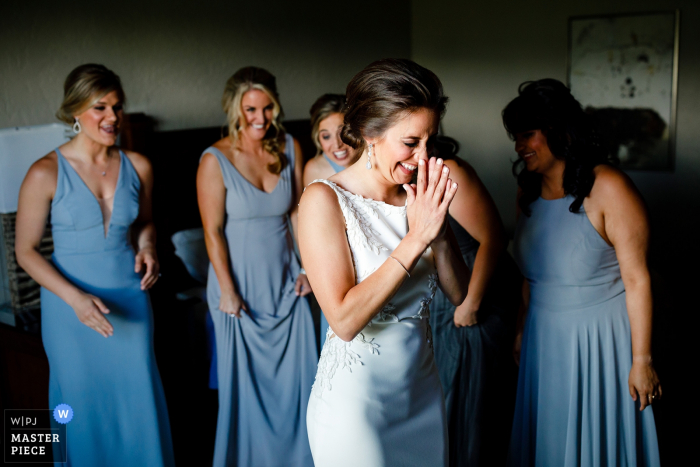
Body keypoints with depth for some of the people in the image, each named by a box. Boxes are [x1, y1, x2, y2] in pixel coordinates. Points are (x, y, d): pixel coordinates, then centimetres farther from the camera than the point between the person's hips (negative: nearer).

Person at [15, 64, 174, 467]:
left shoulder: (138, 166, -3)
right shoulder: (46, 173, -12)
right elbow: (26, 250, -7)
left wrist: (147, 248, -7)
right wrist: (75, 298, -19)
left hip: (131, 300, 3)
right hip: (72, 306, -2)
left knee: (140, 399, 10)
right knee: (83, 403, 13)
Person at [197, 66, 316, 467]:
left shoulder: (289, 148, -1)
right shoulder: (215, 160, -13)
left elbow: (299, 211, 4)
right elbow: (213, 231, -13)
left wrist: (308, 266, 0)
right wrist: (227, 291, -14)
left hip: (285, 281, 4)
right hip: (241, 284, -4)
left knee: (297, 373, 13)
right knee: (245, 378, 10)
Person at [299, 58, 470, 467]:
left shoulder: (419, 197, 0)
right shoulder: (325, 200, -17)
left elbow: (460, 294, 1)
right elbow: (345, 320, -24)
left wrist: (440, 230, -17)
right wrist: (416, 238, -24)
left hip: (424, 391, 6)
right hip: (355, 403, -5)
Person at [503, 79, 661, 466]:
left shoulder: (608, 188, -18)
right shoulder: (527, 191, 2)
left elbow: (637, 279, -17)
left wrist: (642, 360, -15)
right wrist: (523, 328, 16)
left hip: (598, 338, -6)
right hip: (544, 337, 6)